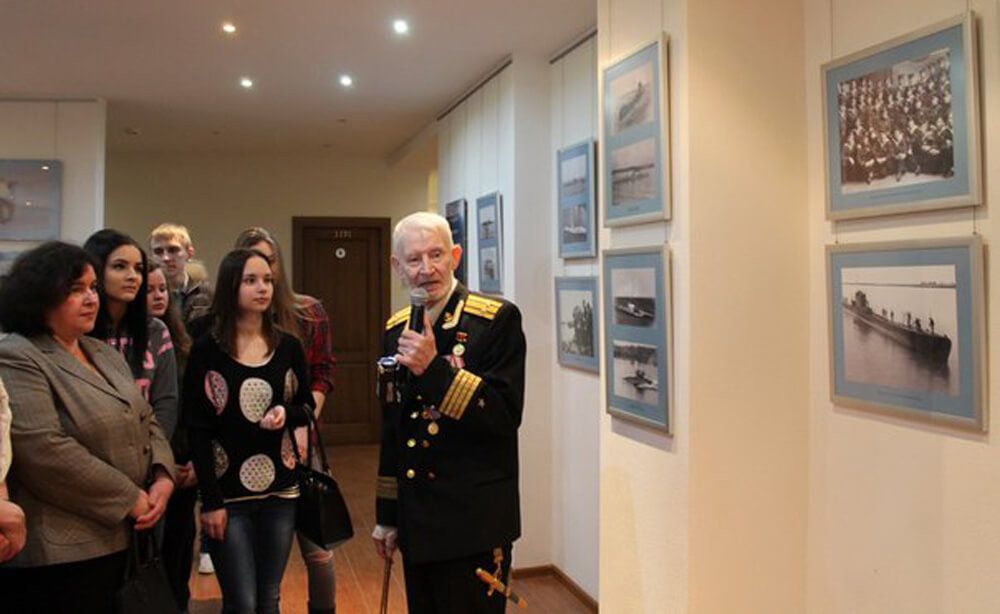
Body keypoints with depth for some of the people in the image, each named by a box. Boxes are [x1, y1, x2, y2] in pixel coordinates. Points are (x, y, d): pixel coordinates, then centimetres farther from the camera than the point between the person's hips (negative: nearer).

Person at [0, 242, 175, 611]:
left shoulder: (104, 353, 15)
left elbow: (145, 421, 15)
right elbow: (46, 451, -23)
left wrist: (163, 478, -4)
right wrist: (131, 500, -17)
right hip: (57, 552, -8)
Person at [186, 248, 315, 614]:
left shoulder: (287, 346, 2)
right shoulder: (206, 350, -7)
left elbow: (306, 405, 12)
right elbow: (196, 429, -8)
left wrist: (287, 414, -12)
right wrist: (210, 501, -11)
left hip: (280, 490, 3)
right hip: (228, 493, -3)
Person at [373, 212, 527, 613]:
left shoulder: (497, 319, -11)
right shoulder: (396, 329, 8)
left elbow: (506, 415, -18)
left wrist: (434, 368, -27)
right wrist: (387, 515, 16)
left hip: (474, 524, -6)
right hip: (416, 522, 6)